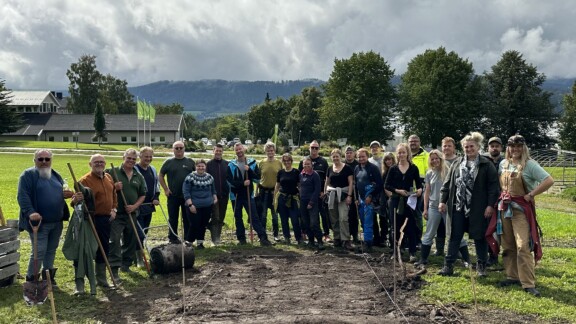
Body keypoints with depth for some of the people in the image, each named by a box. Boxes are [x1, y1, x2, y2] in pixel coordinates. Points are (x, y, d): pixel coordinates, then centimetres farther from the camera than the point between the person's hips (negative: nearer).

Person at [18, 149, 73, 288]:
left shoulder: (56, 175, 14)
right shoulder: (28, 175, -7)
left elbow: (62, 191, 24)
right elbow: (23, 196, -16)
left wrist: (66, 194, -2)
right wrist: (30, 212, -30)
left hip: (57, 222, 6)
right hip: (39, 222, -6)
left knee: (51, 251, 14)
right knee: (39, 252, -6)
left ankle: (48, 277, 27)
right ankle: (31, 280, 8)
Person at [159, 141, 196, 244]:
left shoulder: (190, 162, 5)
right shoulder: (169, 162, 2)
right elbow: (160, 176, 7)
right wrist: (166, 189, -1)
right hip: (173, 196, -1)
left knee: (188, 218, 6)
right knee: (173, 219, 7)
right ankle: (173, 238, 17)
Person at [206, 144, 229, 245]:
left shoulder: (227, 164, 7)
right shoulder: (209, 164, 0)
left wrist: (230, 190, 2)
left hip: (224, 195, 3)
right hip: (213, 195, -3)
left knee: (221, 217, 10)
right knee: (215, 217, -7)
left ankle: (218, 236, 22)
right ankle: (215, 239, -6)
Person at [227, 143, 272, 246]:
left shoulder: (252, 163, 2)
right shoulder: (231, 165, 1)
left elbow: (258, 179, -1)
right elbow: (229, 181, -7)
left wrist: (249, 170, -16)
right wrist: (242, 183, -17)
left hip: (248, 195, -1)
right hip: (236, 195, 1)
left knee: (254, 217, -6)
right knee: (238, 218, 9)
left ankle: (263, 238, -9)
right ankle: (241, 239, 19)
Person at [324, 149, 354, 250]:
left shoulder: (347, 168, -2)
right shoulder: (330, 169, 11)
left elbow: (351, 183, -5)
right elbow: (327, 183, 18)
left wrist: (349, 195, -12)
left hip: (343, 196, -4)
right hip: (332, 196, 5)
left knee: (343, 218, -13)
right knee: (334, 219, 7)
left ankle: (345, 240, -9)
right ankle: (337, 238, 18)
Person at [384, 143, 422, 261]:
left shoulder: (413, 168, 3)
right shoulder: (393, 169, 4)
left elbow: (419, 183, 4)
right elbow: (386, 185, 2)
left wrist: (419, 190, -18)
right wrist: (397, 190, -12)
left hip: (409, 200, -1)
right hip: (396, 200, 1)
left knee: (411, 227, -3)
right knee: (396, 226, 6)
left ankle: (412, 252, 3)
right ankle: (396, 252, 17)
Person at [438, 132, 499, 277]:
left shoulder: (486, 165, -3)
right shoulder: (457, 163, 10)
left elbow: (493, 186, -6)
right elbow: (447, 183, 11)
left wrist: (490, 205, -12)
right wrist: (443, 201, 5)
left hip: (478, 209, -3)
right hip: (457, 206, 3)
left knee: (479, 237, 7)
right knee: (454, 237, 6)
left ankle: (481, 266, 21)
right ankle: (448, 265, 11)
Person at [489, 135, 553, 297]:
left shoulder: (529, 164, -10)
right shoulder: (503, 164, 8)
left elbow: (549, 181, -19)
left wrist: (531, 195, -16)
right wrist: (502, 197, 7)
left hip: (521, 208, -6)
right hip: (504, 207, 6)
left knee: (523, 246, -12)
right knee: (508, 245, 11)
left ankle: (528, 283, -7)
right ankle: (512, 276, 22)